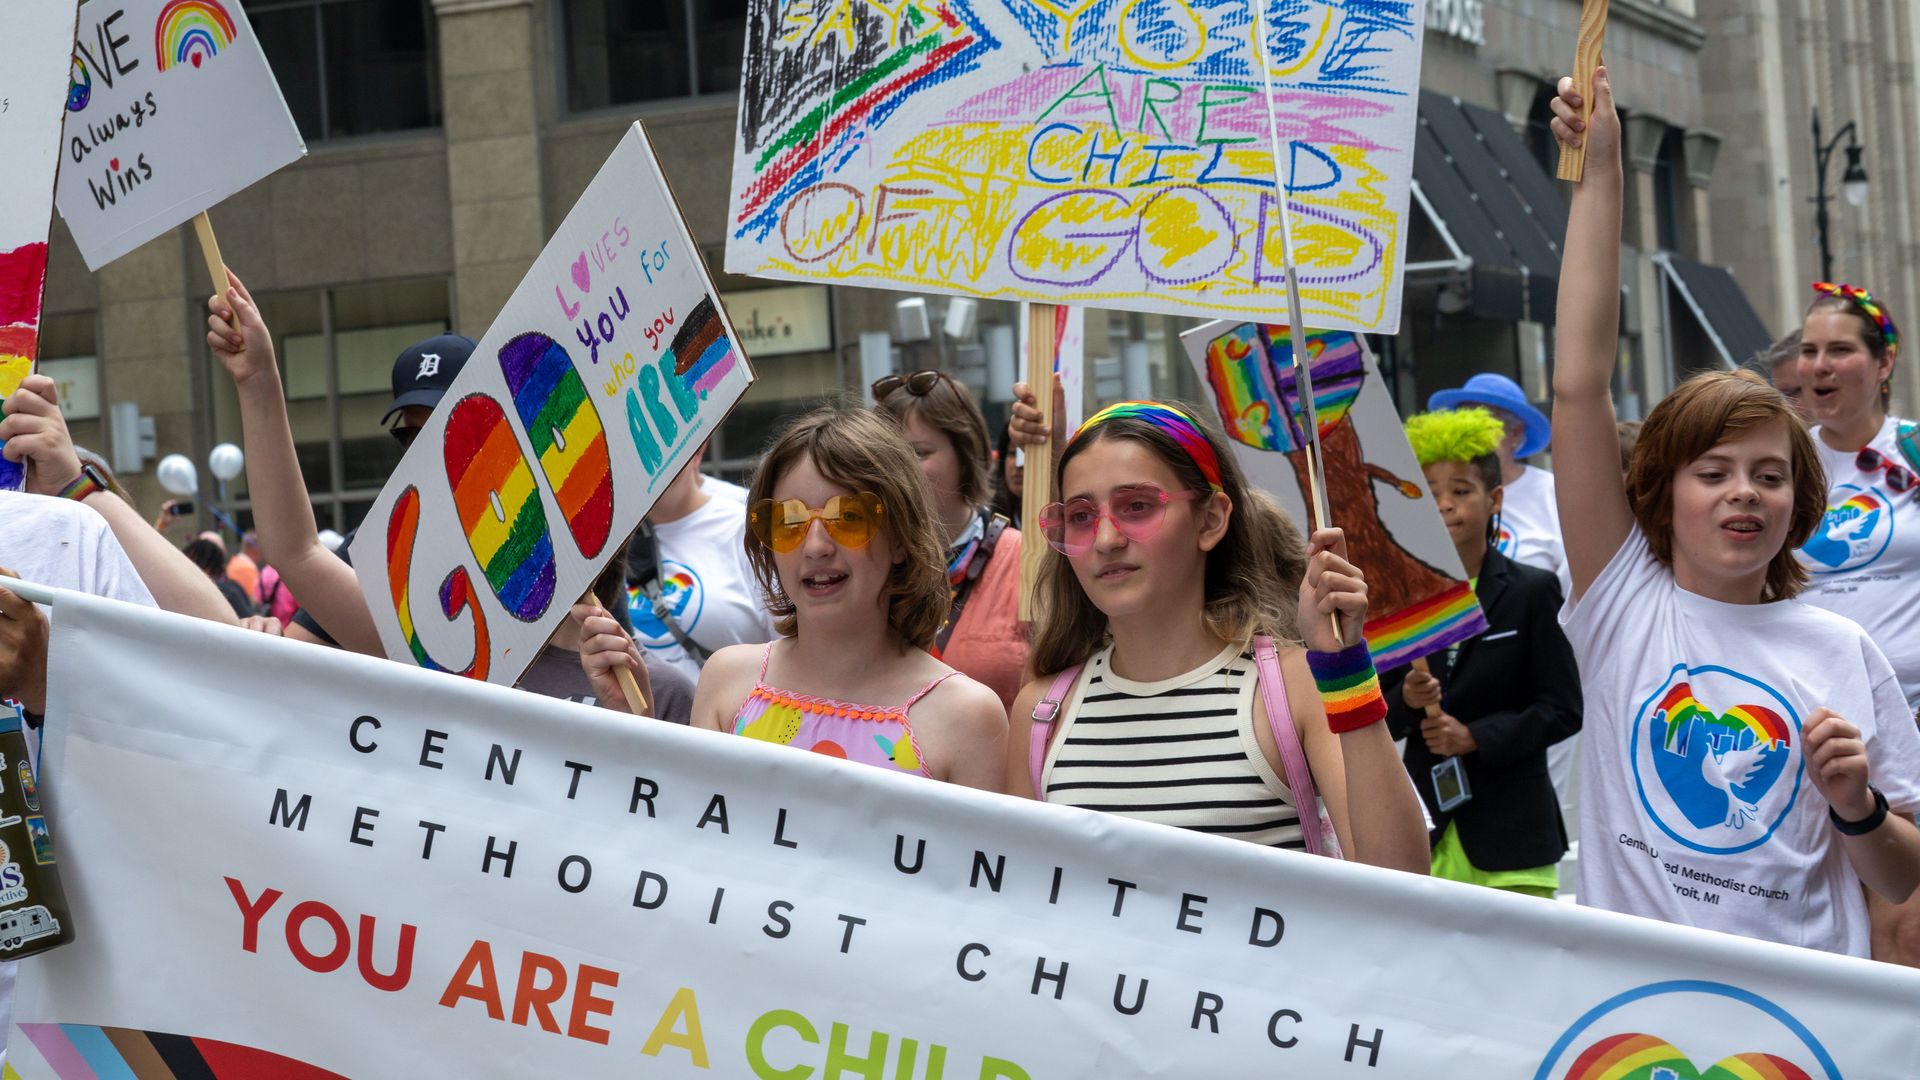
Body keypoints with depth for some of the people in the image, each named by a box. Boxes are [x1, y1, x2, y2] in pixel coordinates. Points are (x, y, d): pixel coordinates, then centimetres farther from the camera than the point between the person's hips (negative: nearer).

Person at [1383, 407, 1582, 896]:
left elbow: (1564, 709, -2)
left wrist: (1476, 736, -12)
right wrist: (1406, 701, -11)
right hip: (1428, 829, 2)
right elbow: (1378, 721, 10)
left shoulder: (1532, 590, 1)